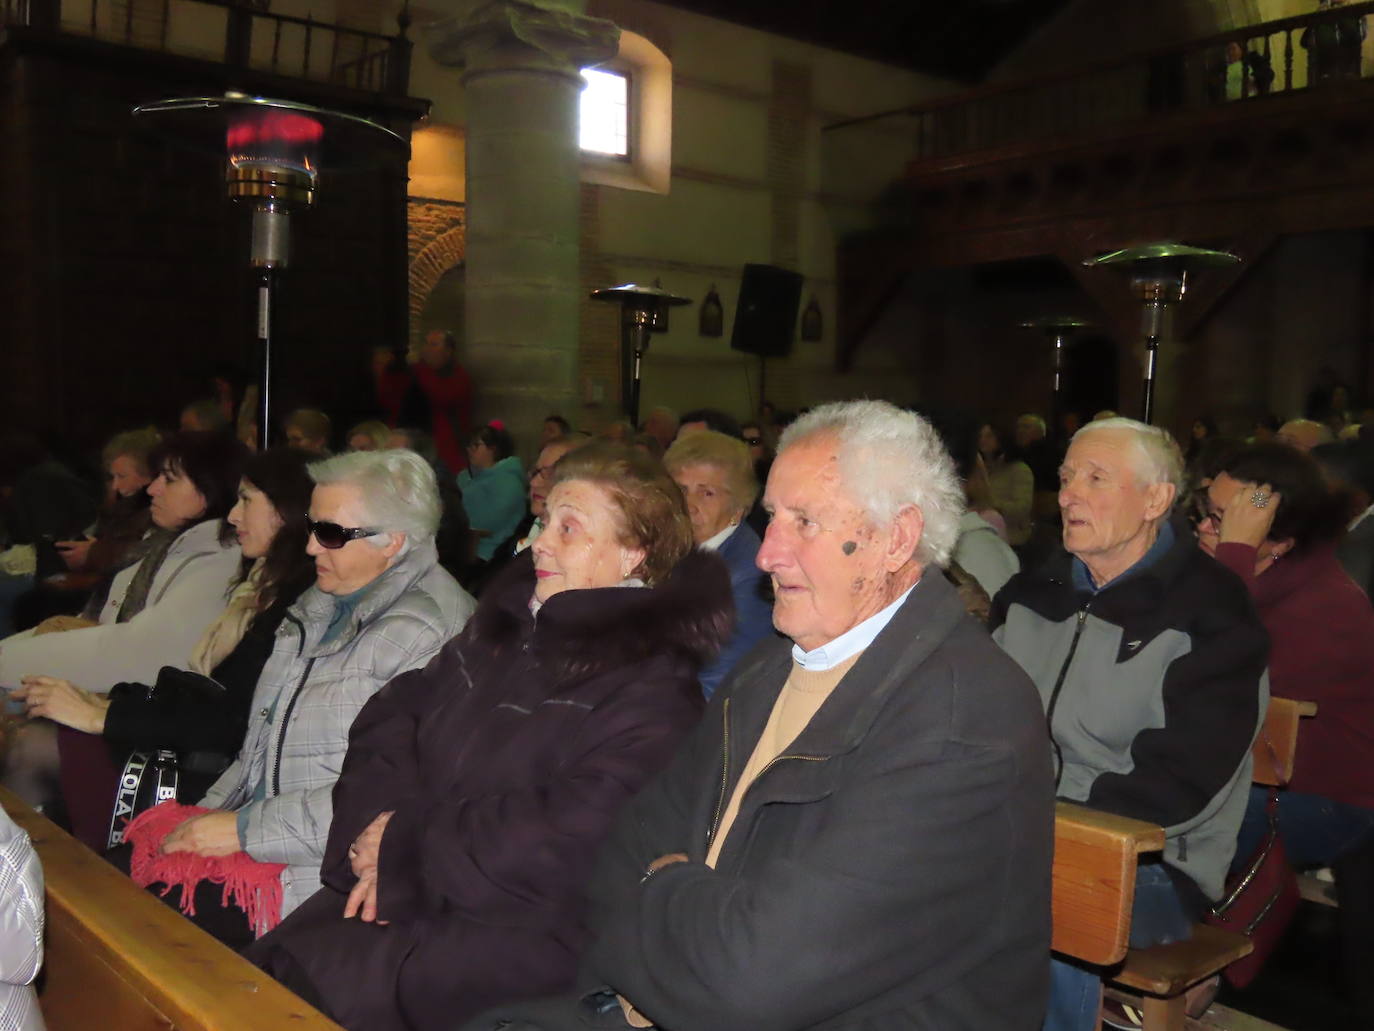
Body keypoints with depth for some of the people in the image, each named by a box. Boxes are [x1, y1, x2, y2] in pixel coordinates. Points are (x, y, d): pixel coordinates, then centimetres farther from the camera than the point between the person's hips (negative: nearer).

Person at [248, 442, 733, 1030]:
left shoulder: (650, 690, -12)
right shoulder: (505, 624, 11)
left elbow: (563, 844, -20)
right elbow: (389, 721, 9)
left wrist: (406, 839, -12)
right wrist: (379, 827, -9)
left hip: (516, 938, -6)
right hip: (401, 895, 6)